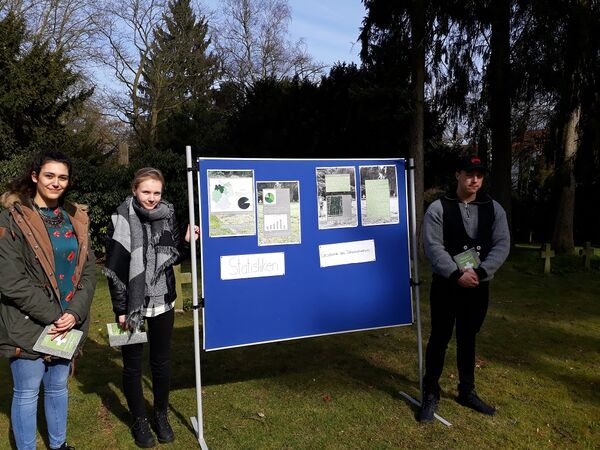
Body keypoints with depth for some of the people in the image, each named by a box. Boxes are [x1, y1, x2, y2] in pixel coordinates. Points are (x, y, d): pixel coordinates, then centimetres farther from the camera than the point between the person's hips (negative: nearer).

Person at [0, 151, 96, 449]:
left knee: (58, 387, 19)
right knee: (27, 393, 8)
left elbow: (88, 271, 4)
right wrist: (53, 316, -15)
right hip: (28, 326, -5)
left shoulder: (75, 218, 6)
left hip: (68, 324, 5)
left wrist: (74, 313, -10)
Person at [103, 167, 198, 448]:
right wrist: (120, 310, -11)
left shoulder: (167, 216, 1)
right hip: (132, 303, -3)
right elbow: (114, 269, -9)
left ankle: (161, 415, 34)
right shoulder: (122, 220, -10)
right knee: (132, 364, 10)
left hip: (163, 301, 3)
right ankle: (139, 420, 30)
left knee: (162, 361, 14)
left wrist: (186, 241, -9)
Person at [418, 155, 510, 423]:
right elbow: (433, 246, -14)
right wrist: (457, 274, -21)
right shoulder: (438, 208, -7)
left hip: (478, 286, 3)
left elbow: (502, 245, -4)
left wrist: (480, 272, -17)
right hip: (446, 285, -3)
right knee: (439, 339, 4)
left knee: (467, 340, 16)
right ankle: (430, 393, 19)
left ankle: (467, 392, 32)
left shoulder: (494, 209, 4)